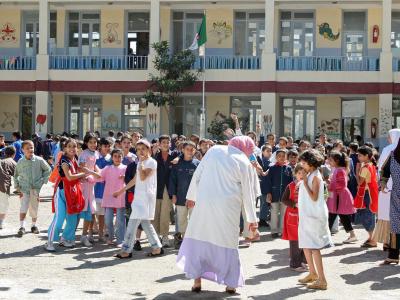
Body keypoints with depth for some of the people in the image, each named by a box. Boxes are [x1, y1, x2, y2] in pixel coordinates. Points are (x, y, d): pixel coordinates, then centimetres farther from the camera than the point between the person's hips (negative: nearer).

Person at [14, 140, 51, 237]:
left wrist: (43, 180, 1)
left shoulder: (39, 160, -6)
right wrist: (17, 186, 5)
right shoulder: (20, 162, -3)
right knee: (23, 207, -13)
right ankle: (22, 227, -9)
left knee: (34, 208, 9)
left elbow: (48, 170, 8)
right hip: (24, 189, -1)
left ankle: (34, 226, 26)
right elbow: (16, 175, 10)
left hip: (36, 188, 1)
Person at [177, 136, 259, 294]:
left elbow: (197, 175, 6)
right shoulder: (245, 163, -3)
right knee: (227, 242, 11)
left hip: (204, 202, 1)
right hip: (228, 207, -1)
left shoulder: (214, 150, 2)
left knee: (198, 238, 10)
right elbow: (248, 193, 0)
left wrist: (191, 196, 18)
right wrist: (252, 218, 8)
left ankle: (197, 279, 5)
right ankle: (231, 283, 12)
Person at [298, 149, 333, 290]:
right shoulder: (309, 175, 11)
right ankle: (313, 273, 29)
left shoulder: (315, 177, -14)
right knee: (305, 245, 16)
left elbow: (314, 197, -22)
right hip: (306, 215, 9)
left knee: (314, 247, -10)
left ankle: (321, 280, -9)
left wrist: (305, 183, -21)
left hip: (314, 215, -9)